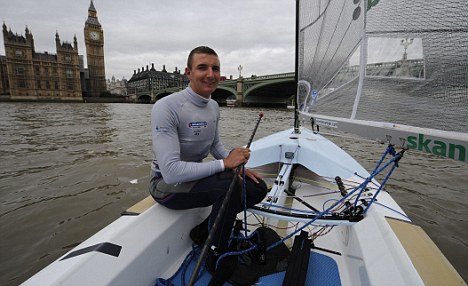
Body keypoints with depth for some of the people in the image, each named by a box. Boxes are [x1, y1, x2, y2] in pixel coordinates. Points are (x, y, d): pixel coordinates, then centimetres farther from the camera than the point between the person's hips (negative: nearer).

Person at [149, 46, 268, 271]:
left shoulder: (214, 107, 2)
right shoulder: (166, 107, -24)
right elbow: (171, 171, -30)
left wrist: (237, 165, -3)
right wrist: (224, 163, -28)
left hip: (197, 176, 8)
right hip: (167, 184, -8)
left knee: (258, 188, -1)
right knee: (230, 185, -32)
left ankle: (203, 233, 11)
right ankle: (216, 256, -4)